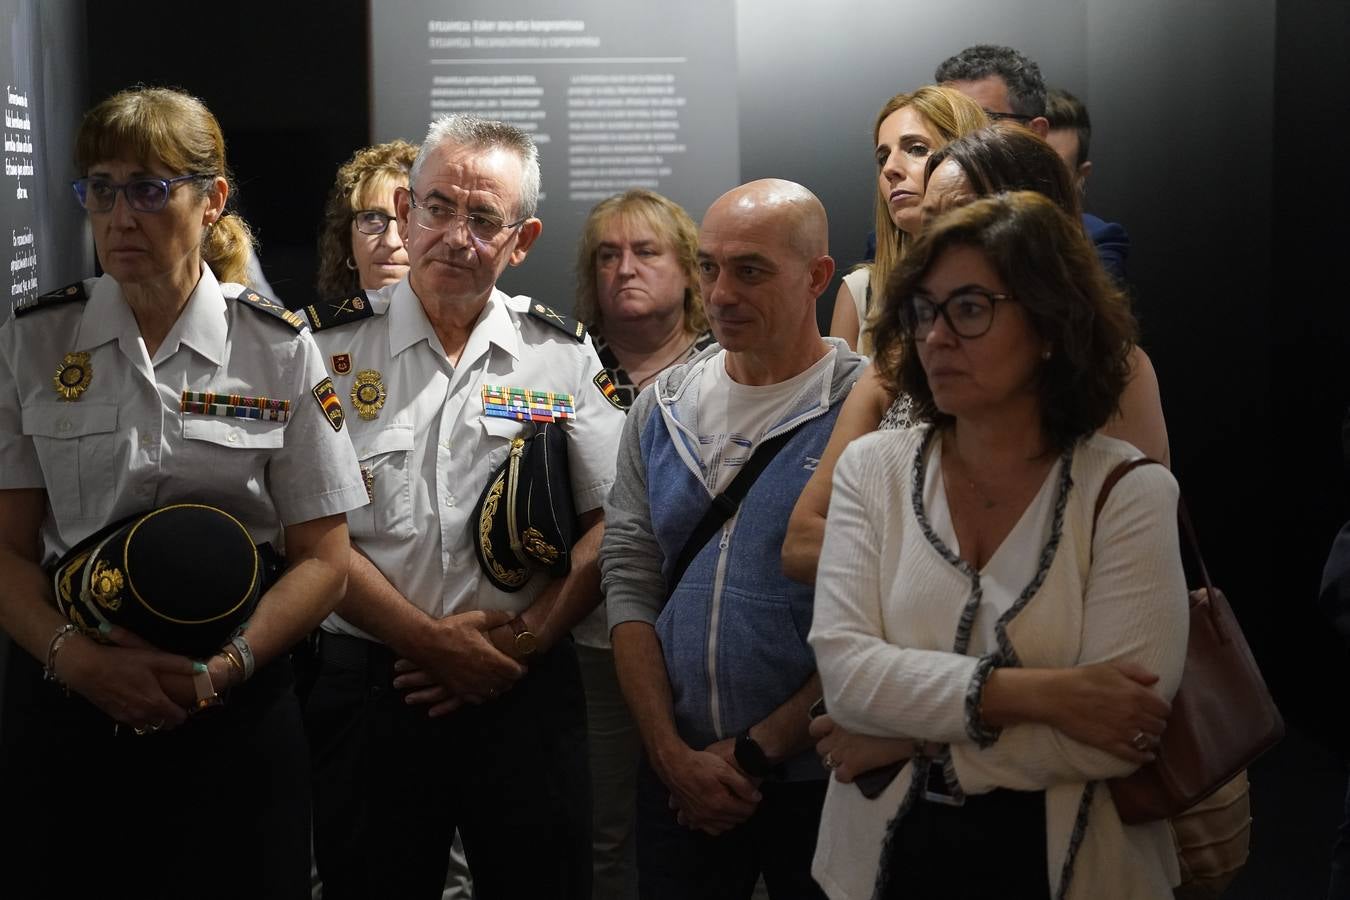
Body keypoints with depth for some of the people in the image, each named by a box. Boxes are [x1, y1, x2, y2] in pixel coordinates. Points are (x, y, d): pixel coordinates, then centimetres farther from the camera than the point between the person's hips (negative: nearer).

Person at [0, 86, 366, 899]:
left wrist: (225, 667, -15)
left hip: (235, 717, -1)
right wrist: (75, 655, -16)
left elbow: (323, 559, -1)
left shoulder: (280, 350, 0)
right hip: (66, 708, 1)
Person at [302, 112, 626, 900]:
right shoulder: (335, 346, 0)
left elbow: (611, 524, 1)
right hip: (370, 685, -1)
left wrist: (523, 640, -11)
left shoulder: (564, 353, 4)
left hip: (527, 688, 1)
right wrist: (428, 639, -12)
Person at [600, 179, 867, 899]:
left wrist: (756, 752, -12)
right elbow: (629, 584, 4)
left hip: (819, 780, -4)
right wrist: (672, 752, -5)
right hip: (679, 777, 4)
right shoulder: (661, 408, 6)